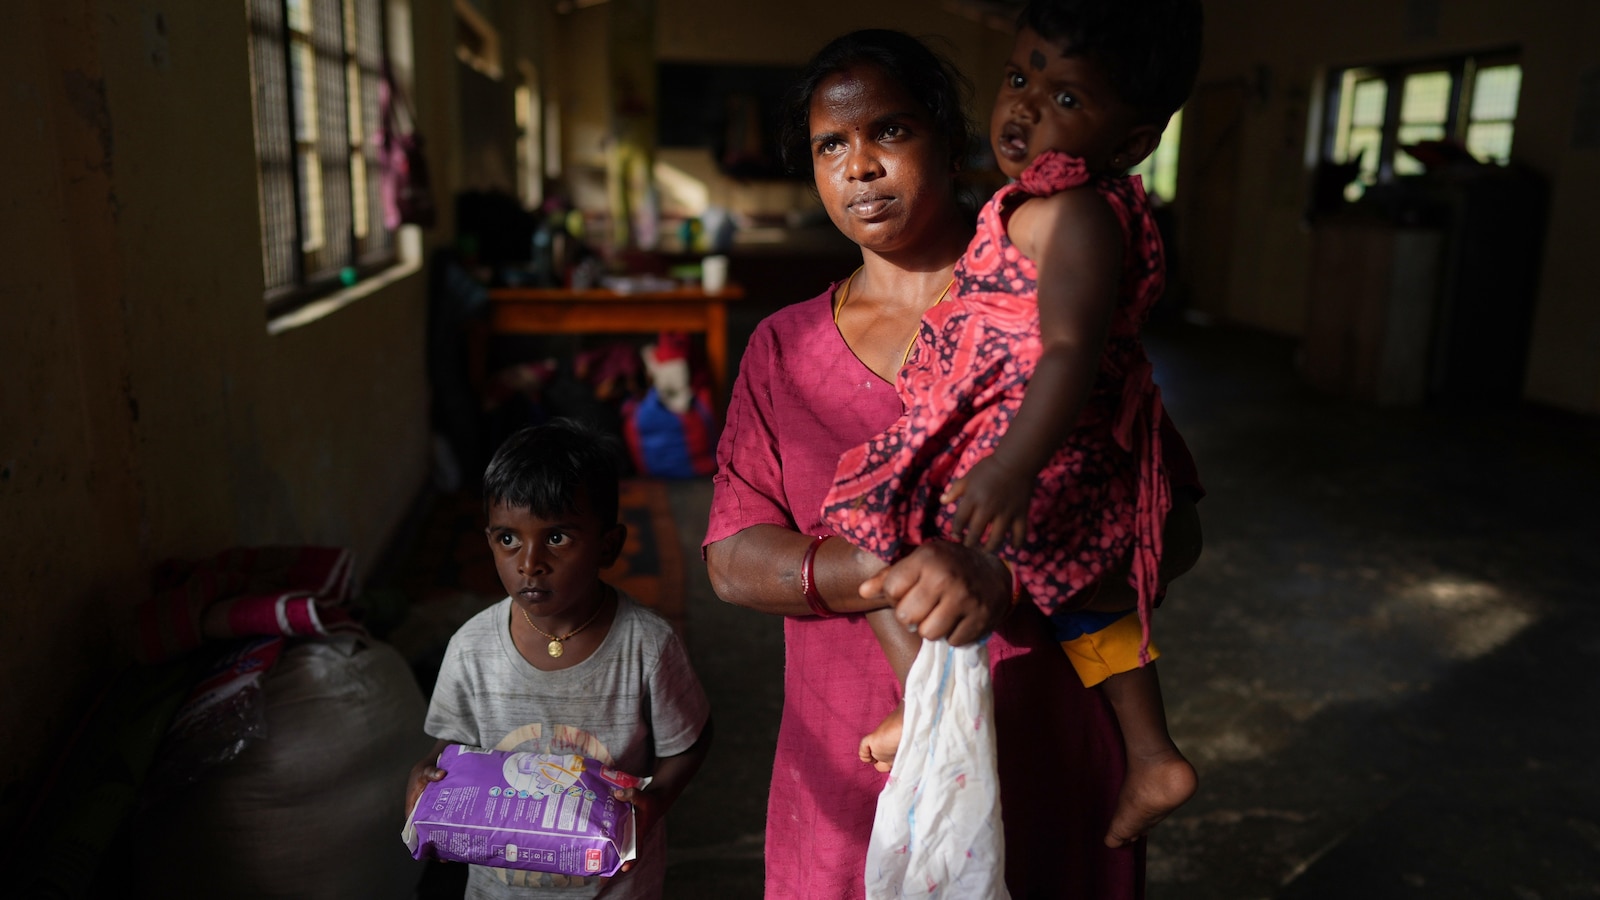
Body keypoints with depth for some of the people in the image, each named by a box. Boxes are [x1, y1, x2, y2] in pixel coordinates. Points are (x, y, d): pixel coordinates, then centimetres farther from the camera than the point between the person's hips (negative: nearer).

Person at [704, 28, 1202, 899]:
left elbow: (1172, 529, -9)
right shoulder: (784, 348, 3)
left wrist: (1001, 576, -28)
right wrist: (902, 572, -21)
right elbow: (731, 558, -4)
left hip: (1043, 766, -1)